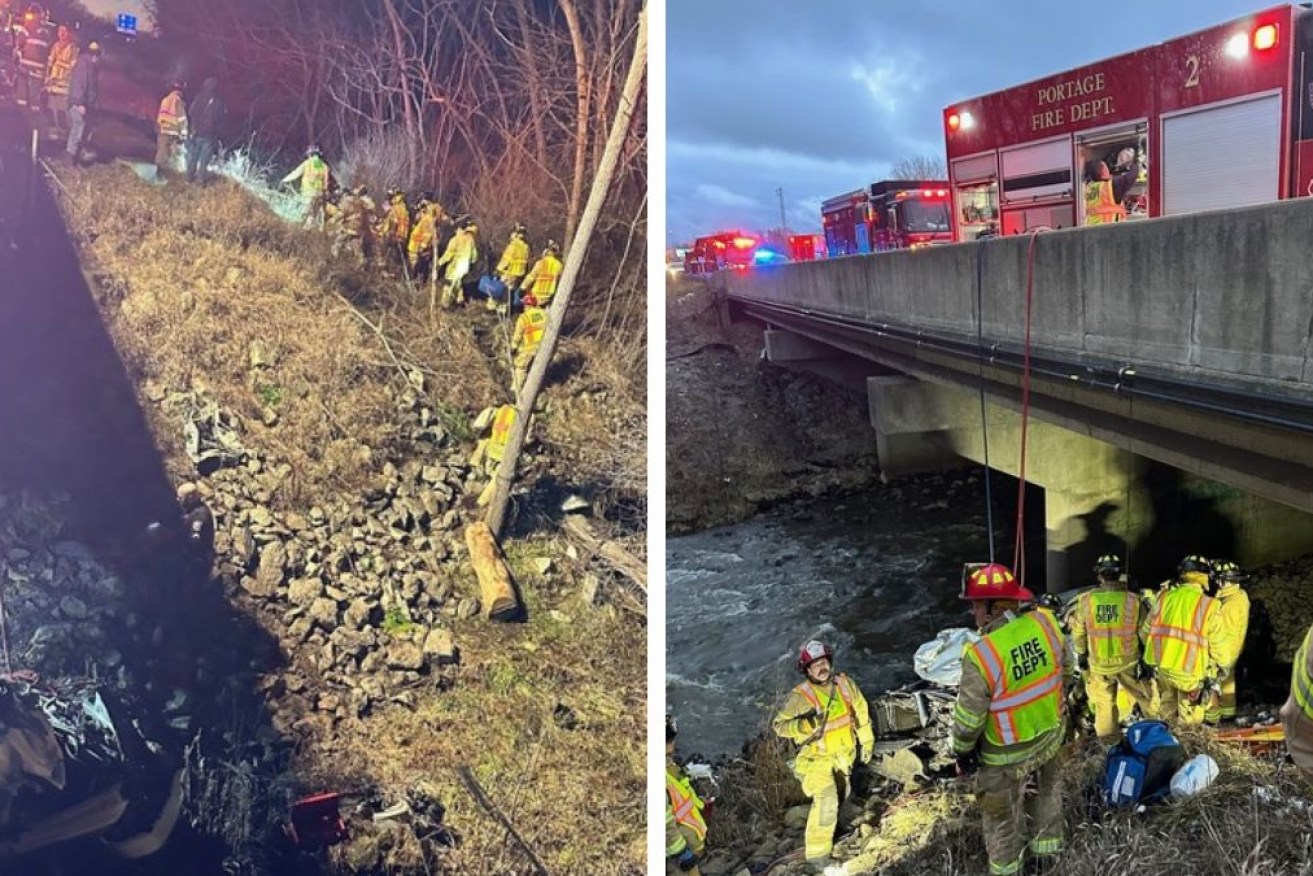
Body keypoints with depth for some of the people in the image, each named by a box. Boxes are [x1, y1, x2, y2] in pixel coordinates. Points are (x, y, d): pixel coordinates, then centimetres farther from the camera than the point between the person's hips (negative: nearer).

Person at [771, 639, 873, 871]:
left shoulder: (844, 684, -12)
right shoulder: (800, 696, -25)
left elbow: (861, 712, 3)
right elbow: (779, 725, -21)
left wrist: (867, 741, 9)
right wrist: (805, 725, -37)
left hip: (843, 754, 6)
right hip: (817, 757, -6)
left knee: (840, 795, 24)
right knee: (826, 801, -19)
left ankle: (823, 832, 51)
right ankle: (817, 852, -3)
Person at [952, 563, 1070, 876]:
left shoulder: (981, 655, -33)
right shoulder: (1046, 622, -16)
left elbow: (969, 716, -22)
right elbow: (1066, 669, 3)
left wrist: (962, 751, -4)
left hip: (1008, 753, -6)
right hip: (1050, 734, 6)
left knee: (1002, 813, 18)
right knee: (1046, 792, 29)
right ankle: (1047, 850, 50)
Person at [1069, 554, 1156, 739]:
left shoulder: (1085, 600, -13)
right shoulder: (1133, 600, -15)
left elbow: (1078, 631, -1)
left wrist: (1081, 653, 15)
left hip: (1099, 663, 0)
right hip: (1128, 661, 0)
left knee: (1104, 702, 16)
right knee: (1145, 695, 22)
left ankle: (1106, 734, 28)